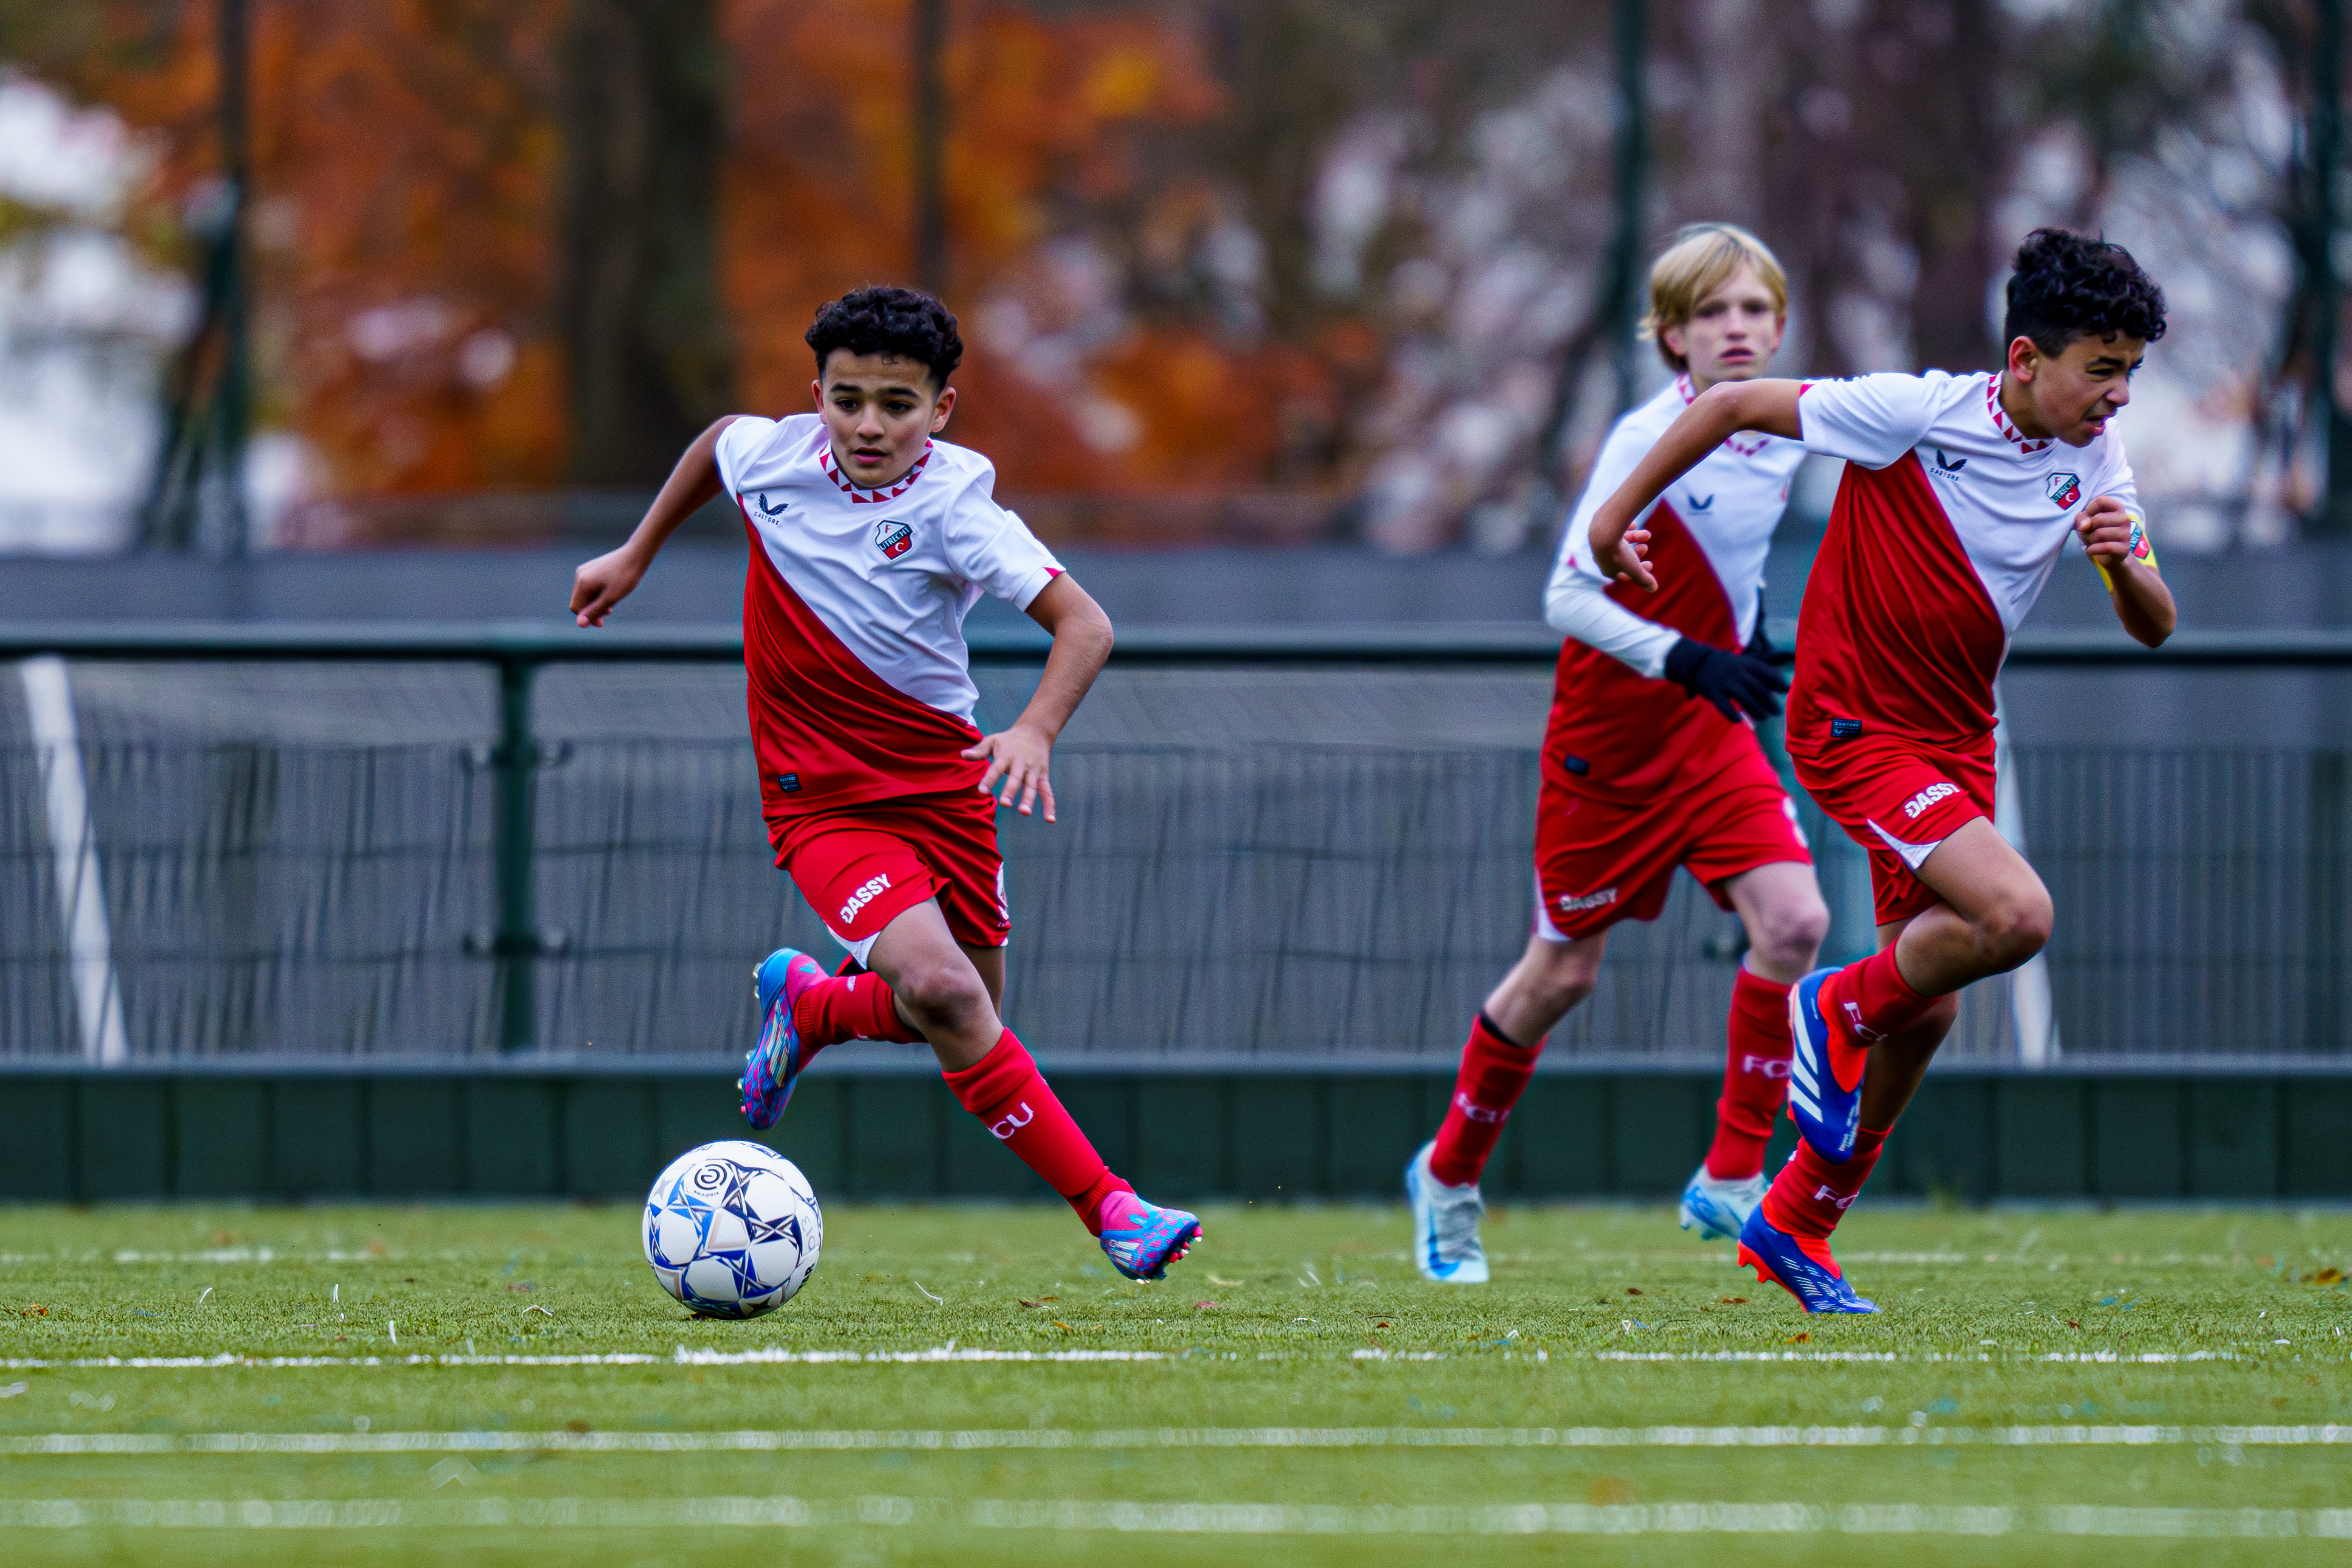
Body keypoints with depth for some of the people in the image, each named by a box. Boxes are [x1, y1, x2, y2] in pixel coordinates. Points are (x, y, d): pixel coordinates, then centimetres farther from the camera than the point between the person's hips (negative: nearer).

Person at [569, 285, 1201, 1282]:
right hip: (823, 799, -1)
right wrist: (635, 556, 23)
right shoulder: (772, 456, -9)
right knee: (938, 989, -22)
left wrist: (1036, 730, -40)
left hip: (944, 781, 1)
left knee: (967, 1010, 10)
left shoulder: (952, 506, -18)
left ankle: (807, 1004, 43)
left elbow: (1084, 624, -24)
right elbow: (715, 441, 17)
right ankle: (1106, 1206, -18)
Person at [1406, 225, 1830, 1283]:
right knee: (1563, 971, 6)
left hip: (1712, 734, 5)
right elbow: (1567, 597, -22)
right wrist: (1683, 658, -33)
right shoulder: (1646, 441, -20)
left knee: (1793, 921, -16)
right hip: (1610, 745, -5)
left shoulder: (1787, 437, -1)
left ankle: (1730, 1177, -8)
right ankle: (1450, 1176, 29)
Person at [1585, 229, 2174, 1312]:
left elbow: (2154, 628, 2)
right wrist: (1618, 515, -3)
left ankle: (1795, 1223, 28)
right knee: (2017, 915, -26)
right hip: (1853, 724, -7)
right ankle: (1839, 1010, 1)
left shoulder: (2094, 463, -1)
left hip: (1954, 738, 7)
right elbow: (1734, 405, -9)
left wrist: (2121, 563, -20)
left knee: (1925, 1010, 10)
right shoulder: (1918, 412, -19)